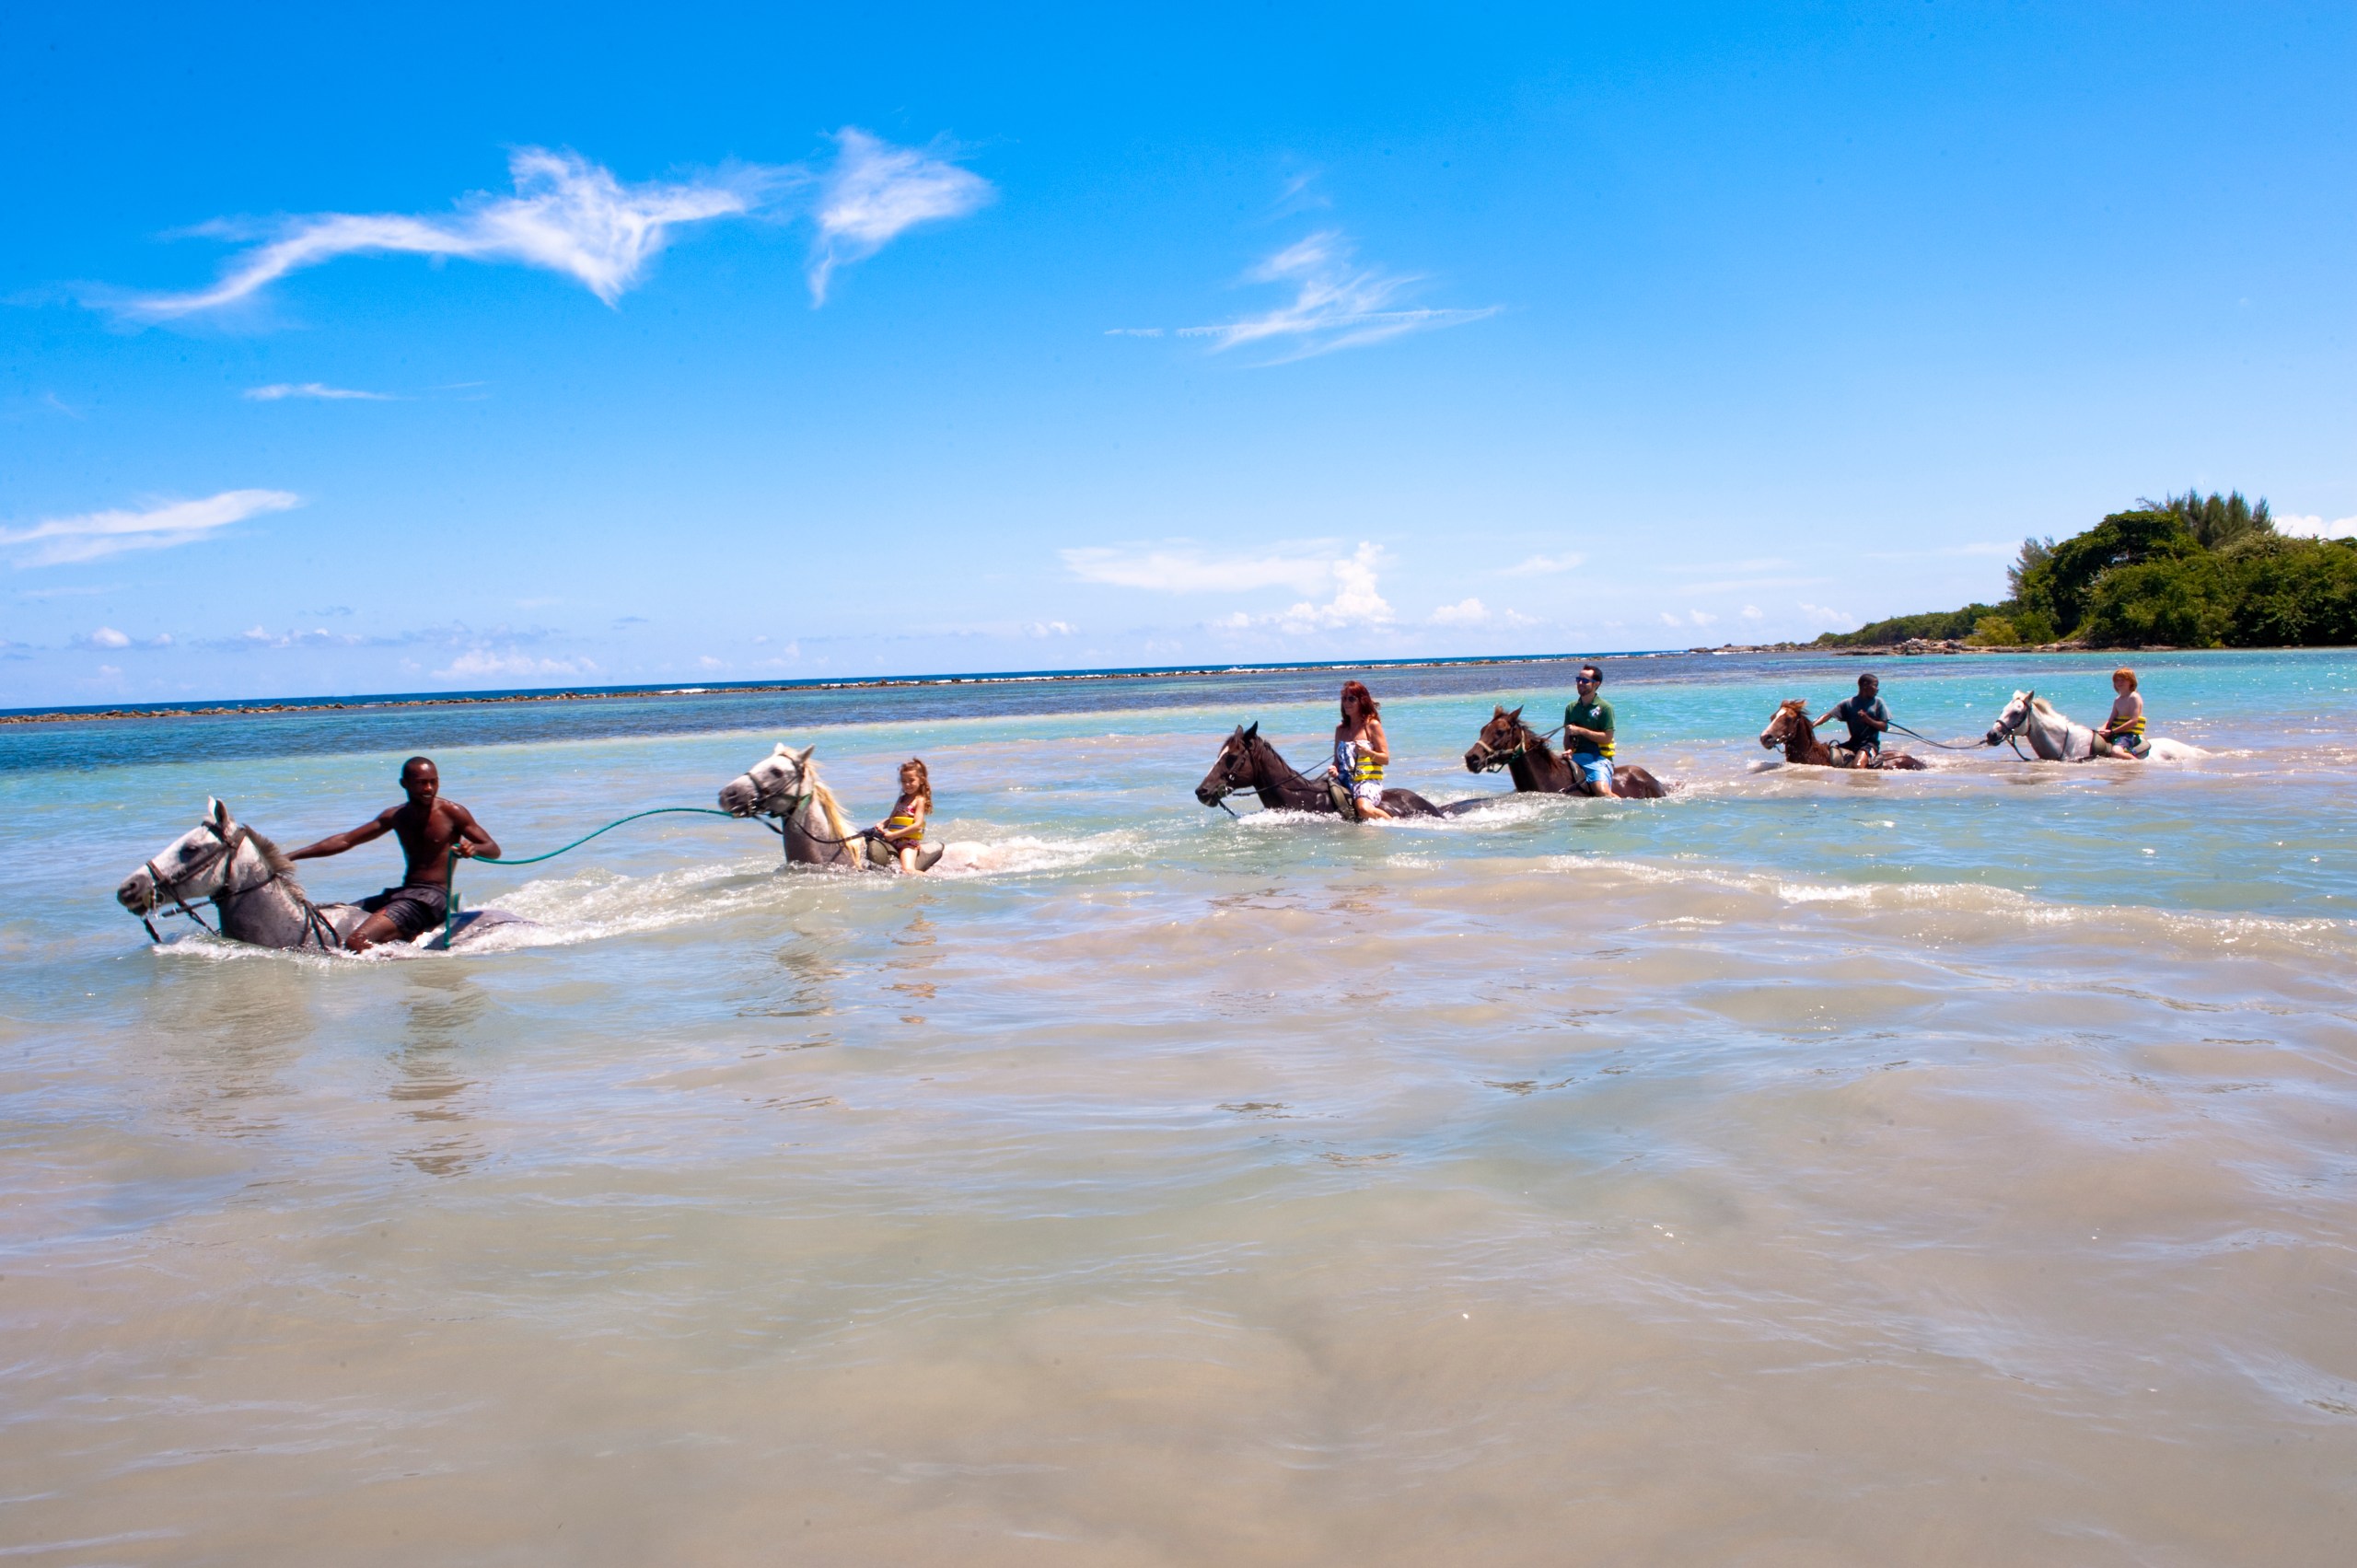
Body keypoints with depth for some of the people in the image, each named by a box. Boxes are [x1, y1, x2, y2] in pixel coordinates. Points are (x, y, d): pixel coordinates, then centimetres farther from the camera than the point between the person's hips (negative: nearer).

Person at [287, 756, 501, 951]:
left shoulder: (451, 812, -4)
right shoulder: (396, 816, 13)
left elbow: (493, 849, -4)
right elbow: (345, 841, 19)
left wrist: (474, 848, -29)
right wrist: (290, 857, 14)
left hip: (431, 896, -8)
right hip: (403, 893, 8)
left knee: (357, 943, -26)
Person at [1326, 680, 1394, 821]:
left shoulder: (1372, 725, -1)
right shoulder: (1340, 729, 13)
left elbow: (1386, 759, -3)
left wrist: (1367, 752, -20)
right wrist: (1334, 770, -3)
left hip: (1368, 781, -5)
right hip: (1343, 782, 5)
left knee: (1364, 809, -34)